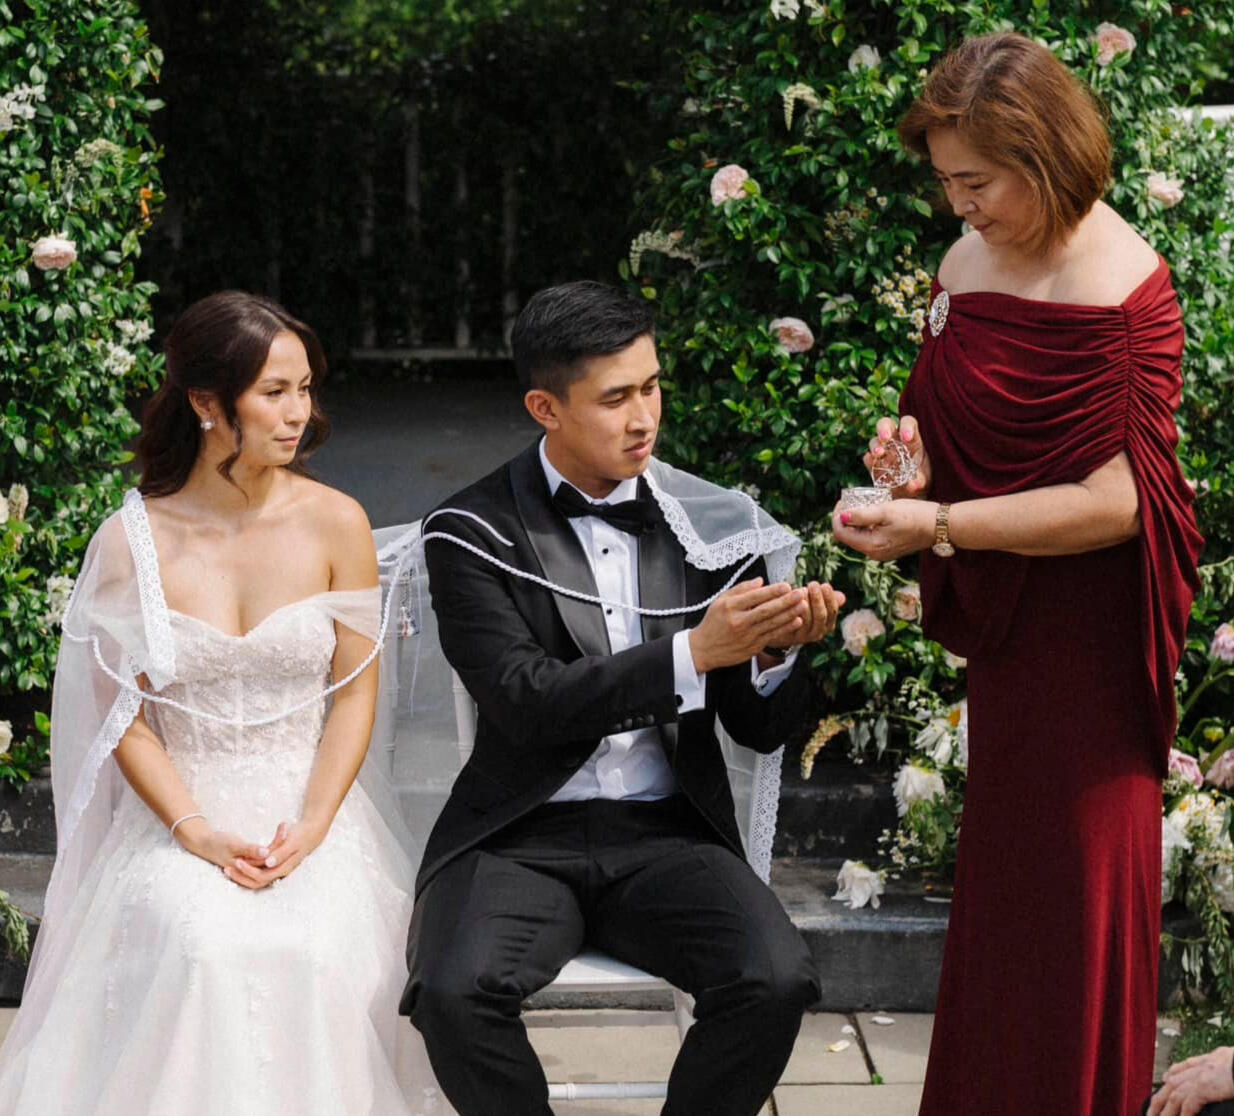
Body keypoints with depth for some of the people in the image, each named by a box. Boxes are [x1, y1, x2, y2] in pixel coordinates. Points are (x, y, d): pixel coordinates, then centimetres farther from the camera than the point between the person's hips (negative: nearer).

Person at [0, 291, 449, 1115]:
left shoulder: (335, 524, 0)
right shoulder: (134, 541, -2)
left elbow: (356, 692, 1)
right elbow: (125, 717, 0)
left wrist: (310, 829, -13)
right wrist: (198, 833, -14)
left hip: (310, 809, 1)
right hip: (179, 813, 0)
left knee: (316, 953, -29)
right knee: (202, 952, -31)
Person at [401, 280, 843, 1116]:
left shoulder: (712, 526, 5)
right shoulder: (474, 534, -2)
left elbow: (762, 729, 8)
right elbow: (527, 703, -14)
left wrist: (778, 652, -16)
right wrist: (694, 653, -23)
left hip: (668, 835, 2)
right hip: (523, 836, -2)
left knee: (778, 980, -26)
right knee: (455, 993, -30)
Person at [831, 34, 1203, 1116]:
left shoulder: (1123, 293, -20)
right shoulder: (972, 256, 4)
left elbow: (1116, 500, -22)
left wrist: (942, 524, -23)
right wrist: (916, 442, -2)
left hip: (1086, 623, -7)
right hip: (1002, 616, 8)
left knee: (1072, 877, 4)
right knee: (996, 866, 15)